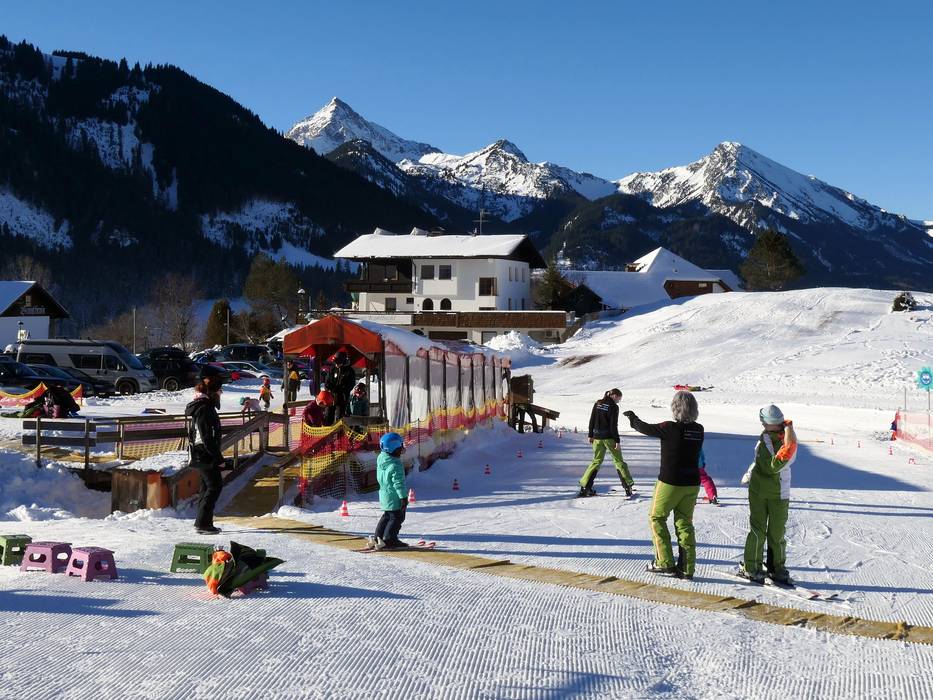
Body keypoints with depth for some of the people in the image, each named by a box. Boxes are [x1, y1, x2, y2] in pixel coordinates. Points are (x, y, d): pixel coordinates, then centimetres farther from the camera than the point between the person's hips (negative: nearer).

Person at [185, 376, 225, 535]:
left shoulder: (197, 406, 14)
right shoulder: (205, 409, -18)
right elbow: (207, 437, -22)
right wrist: (218, 458, -18)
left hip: (198, 454, 10)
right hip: (205, 455, -10)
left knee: (207, 486, 16)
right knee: (215, 486, -5)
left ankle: (202, 522, 22)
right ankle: (203, 523, -5)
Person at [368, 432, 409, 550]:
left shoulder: (381, 459, 3)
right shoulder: (395, 465, -24)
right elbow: (399, 483, -22)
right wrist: (404, 497, -17)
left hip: (384, 494, 9)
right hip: (394, 497, -9)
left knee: (387, 516, 21)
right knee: (397, 518, 2)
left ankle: (377, 538, 25)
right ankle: (389, 540, 1)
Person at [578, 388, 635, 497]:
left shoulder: (597, 404, 7)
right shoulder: (613, 407, -10)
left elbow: (592, 420, 9)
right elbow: (613, 425, -14)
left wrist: (590, 435, 15)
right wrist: (617, 440, -10)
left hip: (597, 438, 5)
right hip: (609, 438, -5)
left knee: (596, 461, 14)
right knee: (619, 461, 6)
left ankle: (585, 487, 6)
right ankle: (628, 486, 4)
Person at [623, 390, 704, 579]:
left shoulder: (671, 428, -18)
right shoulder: (699, 430, -1)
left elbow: (647, 429, -10)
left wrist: (633, 418, 10)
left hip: (670, 482, -5)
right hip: (692, 484, 5)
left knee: (657, 517, 12)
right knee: (684, 523, 12)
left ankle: (665, 562, 7)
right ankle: (687, 568, 10)